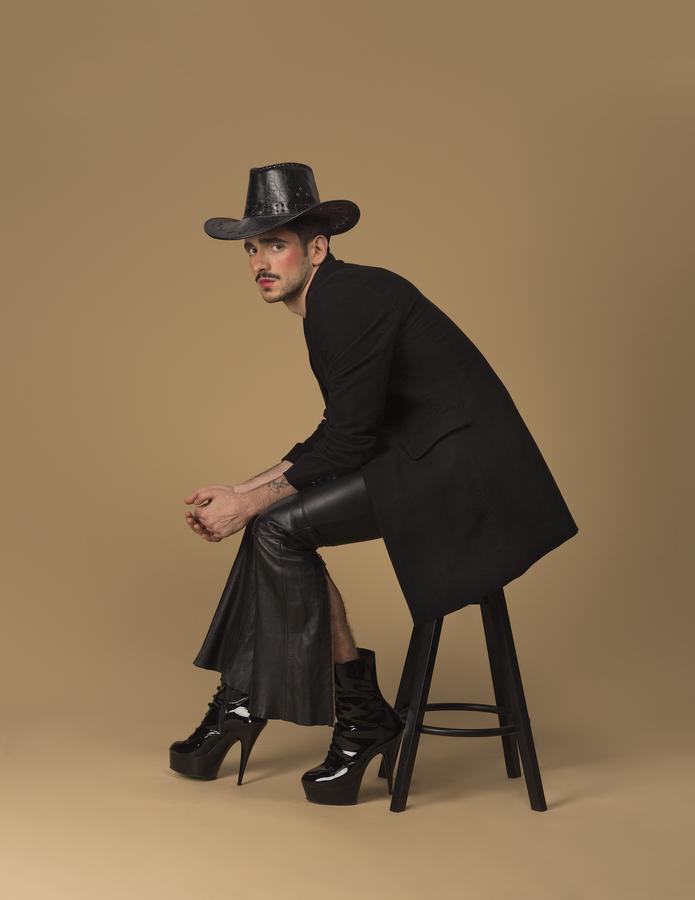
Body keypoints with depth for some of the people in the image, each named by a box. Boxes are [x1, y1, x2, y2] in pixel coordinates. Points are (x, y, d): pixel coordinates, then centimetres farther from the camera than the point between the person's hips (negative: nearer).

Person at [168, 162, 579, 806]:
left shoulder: (352, 298, -16)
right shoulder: (327, 303, 14)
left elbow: (348, 442, -19)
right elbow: (338, 434, 16)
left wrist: (249, 504, -11)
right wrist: (243, 493, 8)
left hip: (462, 467, -10)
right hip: (427, 460, 10)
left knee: (279, 527, -14)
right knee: (272, 517, 5)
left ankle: (363, 720, 0)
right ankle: (244, 703, 8)